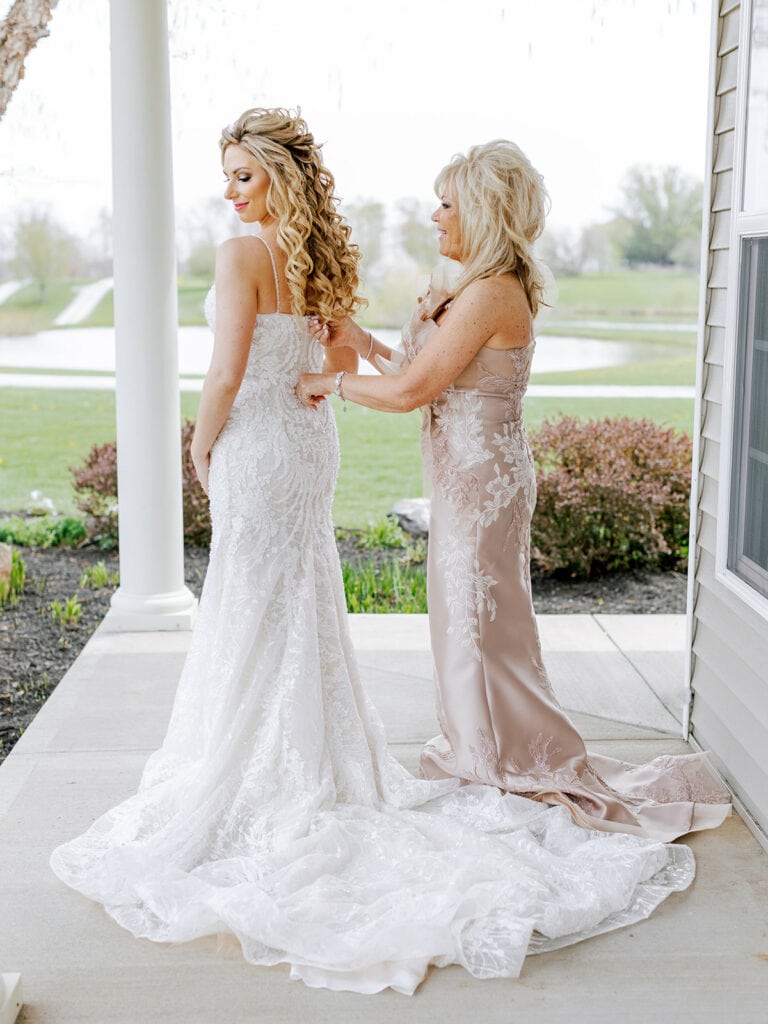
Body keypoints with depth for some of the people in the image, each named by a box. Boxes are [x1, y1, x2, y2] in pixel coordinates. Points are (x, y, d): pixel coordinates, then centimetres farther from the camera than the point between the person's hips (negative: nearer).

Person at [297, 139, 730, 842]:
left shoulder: (489, 294, -20)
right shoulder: (479, 288, 11)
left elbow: (410, 390, -21)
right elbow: (429, 380, 13)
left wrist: (329, 383, -9)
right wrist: (360, 341, 8)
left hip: (483, 479, -10)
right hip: (469, 475, 10)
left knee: (482, 626, 1)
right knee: (466, 620, 18)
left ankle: (547, 775, 16)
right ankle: (481, 758, 33)